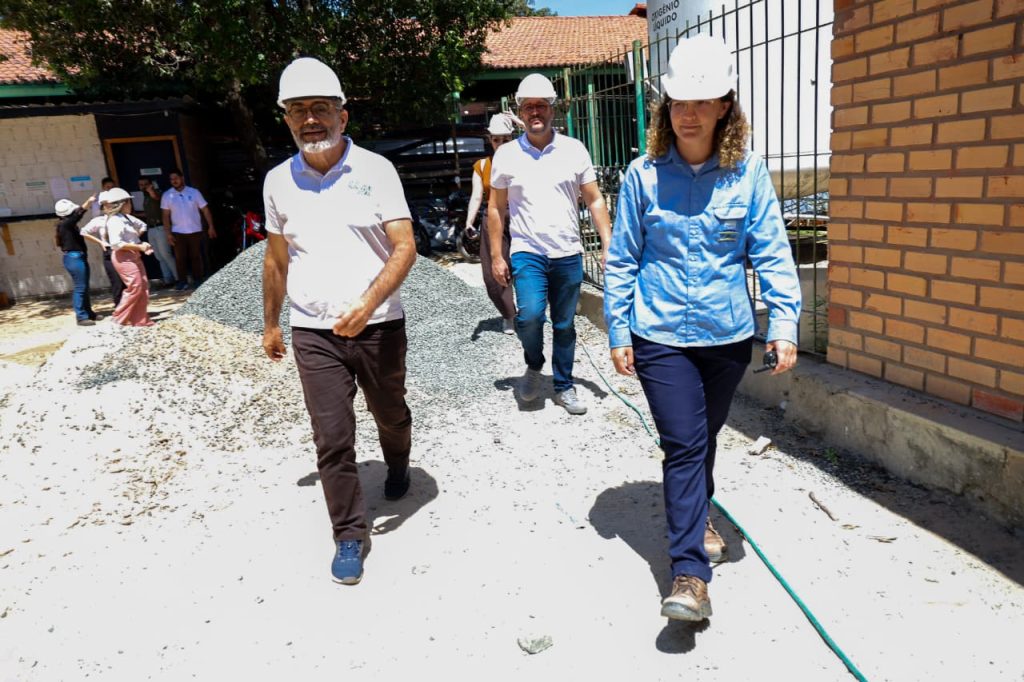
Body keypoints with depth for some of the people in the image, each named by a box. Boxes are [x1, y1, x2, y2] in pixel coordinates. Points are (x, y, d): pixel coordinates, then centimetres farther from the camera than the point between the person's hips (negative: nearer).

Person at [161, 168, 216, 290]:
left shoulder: (194, 192, -1)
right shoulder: (167, 195, 2)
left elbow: (205, 209, 1)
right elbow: (166, 216, 2)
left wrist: (211, 226, -6)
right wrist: (168, 233, -4)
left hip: (195, 231, -1)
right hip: (177, 232, 1)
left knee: (195, 256, 5)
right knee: (180, 257, 1)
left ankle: (197, 280, 14)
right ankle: (182, 281, 8)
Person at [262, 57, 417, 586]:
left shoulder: (375, 169, -5)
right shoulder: (279, 181, 4)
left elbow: (405, 247, -11)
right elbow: (276, 259, 15)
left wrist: (367, 305, -25)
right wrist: (270, 324, 19)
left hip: (378, 326, -1)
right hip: (313, 333, 2)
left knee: (390, 415, 18)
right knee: (331, 438, 1)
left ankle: (398, 465, 51)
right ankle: (350, 534, 17)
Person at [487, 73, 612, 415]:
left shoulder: (574, 150, 3)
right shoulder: (506, 155, 2)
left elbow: (595, 201, 5)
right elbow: (496, 208, 7)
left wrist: (608, 245, -4)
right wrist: (496, 255, 2)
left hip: (568, 253, 1)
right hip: (527, 252, -1)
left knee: (564, 325, 8)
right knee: (530, 315, -20)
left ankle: (564, 387, 26)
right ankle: (534, 366, 10)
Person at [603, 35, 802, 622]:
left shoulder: (748, 172, -3)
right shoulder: (644, 175, -5)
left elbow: (771, 252, -2)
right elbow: (622, 260, -1)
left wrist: (784, 322, -10)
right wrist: (618, 333, -1)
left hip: (728, 335, 2)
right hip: (661, 336, -2)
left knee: (705, 438, 19)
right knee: (684, 446, -5)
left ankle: (697, 514, 46)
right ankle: (690, 574, 3)